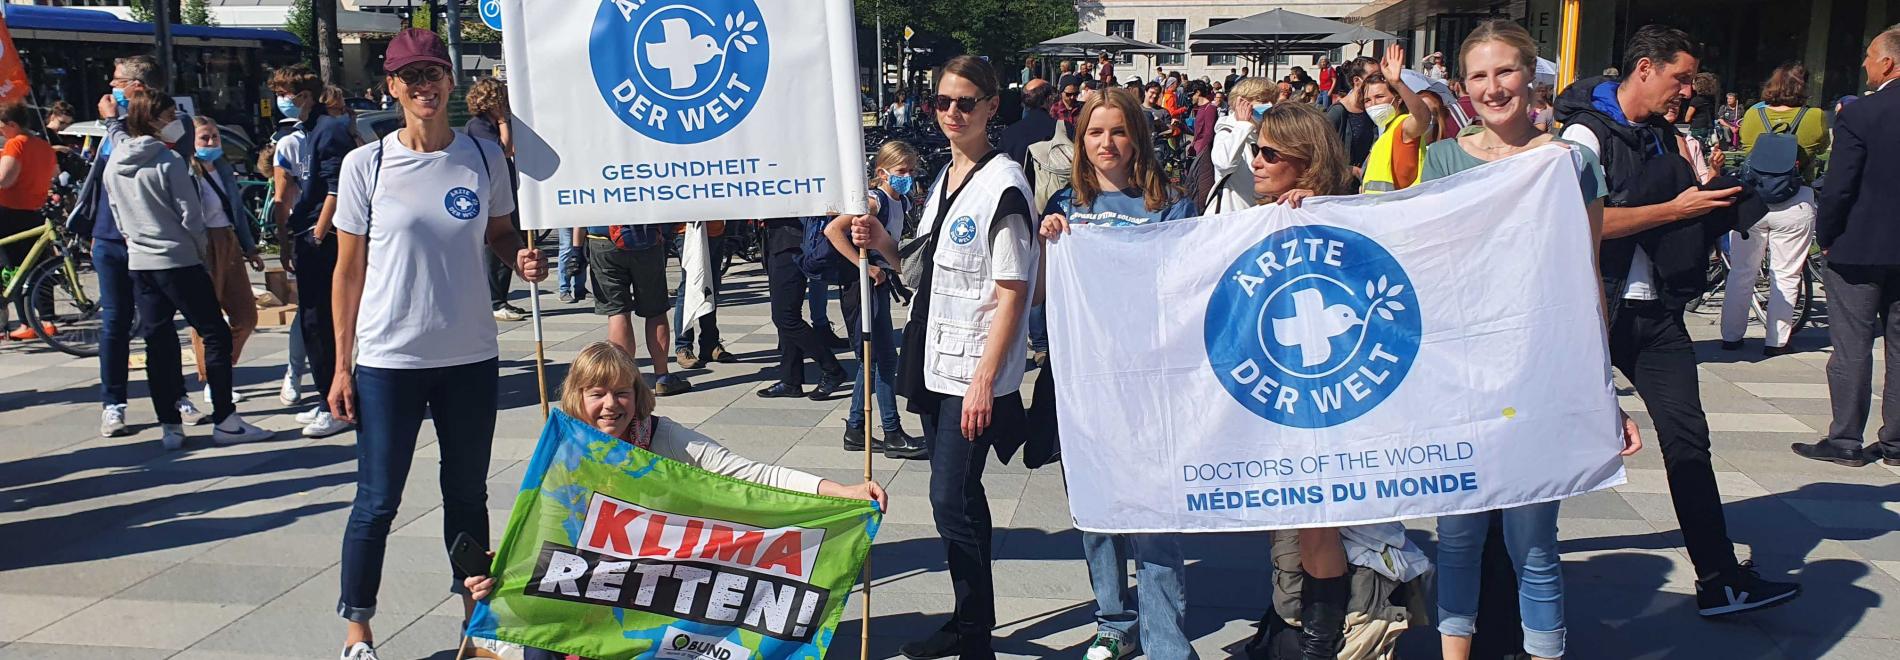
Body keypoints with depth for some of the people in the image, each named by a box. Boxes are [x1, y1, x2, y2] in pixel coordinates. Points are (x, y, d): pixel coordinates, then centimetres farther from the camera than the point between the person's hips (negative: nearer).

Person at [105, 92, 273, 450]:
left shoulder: (113, 166, 9)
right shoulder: (168, 162, -13)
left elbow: (118, 218, 15)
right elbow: (191, 217, -12)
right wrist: (201, 250, 3)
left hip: (139, 264, 7)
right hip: (178, 261, -7)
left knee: (158, 344, 8)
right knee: (216, 336, 0)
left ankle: (170, 427, 9)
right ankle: (225, 421, -1)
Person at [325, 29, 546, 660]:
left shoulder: (484, 157, 1)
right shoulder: (365, 165, -5)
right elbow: (349, 270, -1)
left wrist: (523, 256, -9)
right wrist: (343, 365, -2)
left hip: (471, 356, 2)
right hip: (388, 361, -2)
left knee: (468, 492, 15)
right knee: (377, 500, 5)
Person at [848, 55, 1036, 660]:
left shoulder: (1003, 184, -12)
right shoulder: (944, 179, 13)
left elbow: (1012, 292, -16)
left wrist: (984, 380, -20)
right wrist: (883, 243, 5)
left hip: (975, 370, -8)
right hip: (937, 362, 8)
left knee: (951, 500, -7)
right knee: (959, 497, 14)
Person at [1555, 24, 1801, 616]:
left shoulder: (1662, 136, 14)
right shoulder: (1587, 133, -9)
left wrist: (1711, 201, 4)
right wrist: (1675, 209, -16)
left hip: (1655, 309, 7)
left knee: (1687, 438, 3)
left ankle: (1721, 581, 5)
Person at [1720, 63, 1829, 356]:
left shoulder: (1753, 115, -2)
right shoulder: (1816, 118, -7)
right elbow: (1821, 149, 11)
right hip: (1795, 205, -2)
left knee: (1742, 272, 11)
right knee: (1786, 275, 7)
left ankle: (1731, 336, 16)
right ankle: (1775, 340, 12)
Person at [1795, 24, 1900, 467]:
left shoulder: (1858, 116, -15)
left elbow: (1838, 187, -16)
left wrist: (1825, 237, -2)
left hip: (1859, 248, -5)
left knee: (1852, 348, 2)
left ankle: (1846, 441, 7)